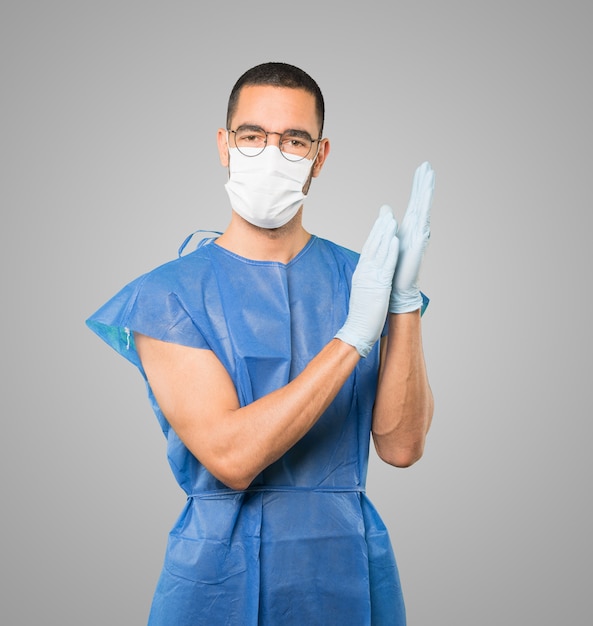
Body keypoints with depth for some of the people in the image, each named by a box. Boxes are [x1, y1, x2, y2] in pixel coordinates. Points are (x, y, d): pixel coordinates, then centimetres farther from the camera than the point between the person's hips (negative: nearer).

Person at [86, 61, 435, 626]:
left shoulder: (358, 278, -1)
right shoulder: (168, 294, -9)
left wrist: (405, 299, -17)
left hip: (348, 569, 3)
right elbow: (230, 458, -20)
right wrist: (354, 334, -23)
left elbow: (401, 447, -8)